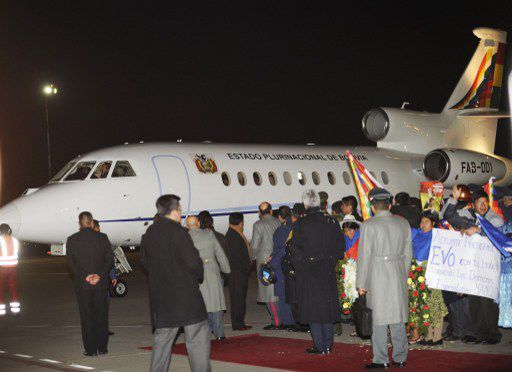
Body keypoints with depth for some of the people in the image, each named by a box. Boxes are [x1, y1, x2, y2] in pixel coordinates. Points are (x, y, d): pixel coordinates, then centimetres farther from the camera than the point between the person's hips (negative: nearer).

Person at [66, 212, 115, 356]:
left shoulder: (72, 240, -2)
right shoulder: (102, 237, 0)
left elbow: (71, 262, -7)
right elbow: (110, 259, -5)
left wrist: (85, 276, -9)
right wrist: (99, 275, -9)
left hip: (82, 284, -1)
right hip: (101, 283, 1)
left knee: (87, 317, 5)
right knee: (101, 315, 10)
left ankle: (91, 349, 6)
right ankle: (102, 347, 14)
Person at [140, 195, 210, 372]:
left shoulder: (149, 234, 8)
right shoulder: (178, 232, -15)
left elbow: (144, 261, 16)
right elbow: (193, 260, -16)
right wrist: (199, 276, 2)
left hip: (160, 296, 7)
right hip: (185, 295, -7)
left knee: (162, 338, 14)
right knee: (197, 337, 0)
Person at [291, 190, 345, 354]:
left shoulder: (300, 224, -12)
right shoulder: (331, 222, -1)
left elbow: (295, 250, -10)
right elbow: (340, 246, 3)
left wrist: (299, 266, 3)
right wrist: (331, 260, 14)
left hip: (308, 271, -4)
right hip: (327, 270, 4)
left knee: (313, 306, 3)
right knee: (328, 305, 13)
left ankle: (319, 346, 5)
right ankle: (328, 345, 18)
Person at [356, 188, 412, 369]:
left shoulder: (368, 225, -10)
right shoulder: (403, 223, 5)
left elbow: (364, 255, -9)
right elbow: (408, 253, 10)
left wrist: (361, 283, -3)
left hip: (378, 276, -5)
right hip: (399, 274, 5)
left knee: (380, 319, 2)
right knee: (398, 318, 11)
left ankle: (381, 359, 6)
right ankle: (400, 358, 18)